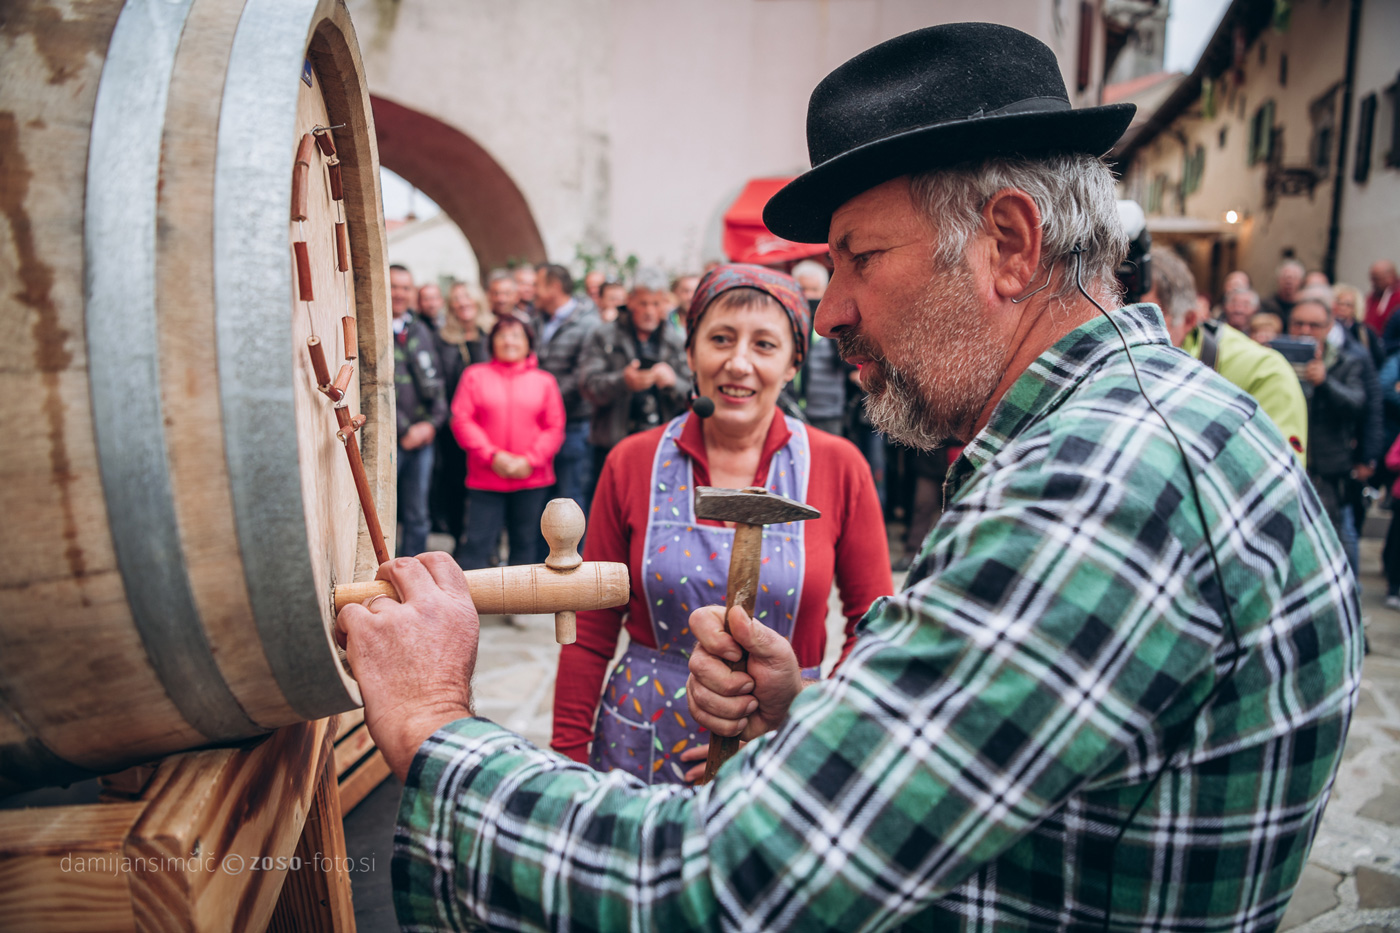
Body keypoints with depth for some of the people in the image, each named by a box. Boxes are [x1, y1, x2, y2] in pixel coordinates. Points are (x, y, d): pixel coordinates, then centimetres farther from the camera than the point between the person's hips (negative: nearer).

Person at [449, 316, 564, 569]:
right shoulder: (475, 375, 7)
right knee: (478, 542, -2)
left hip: (532, 478, 2)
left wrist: (529, 460, -9)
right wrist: (492, 456, -11)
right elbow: (461, 421, -1)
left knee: (526, 545, 9)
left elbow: (555, 428, 4)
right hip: (485, 479, -1)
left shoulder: (545, 381, 9)